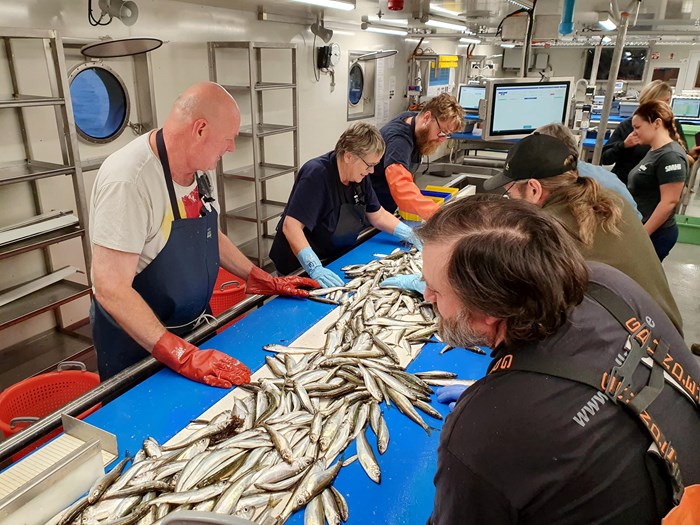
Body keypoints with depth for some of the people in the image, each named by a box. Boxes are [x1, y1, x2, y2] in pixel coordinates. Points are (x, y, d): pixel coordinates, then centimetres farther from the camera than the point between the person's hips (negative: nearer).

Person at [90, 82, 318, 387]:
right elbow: (111, 289, -30)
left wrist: (266, 282, 8)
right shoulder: (128, 179, -29)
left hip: (196, 323, 8)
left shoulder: (196, 168, -3)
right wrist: (181, 356, -35)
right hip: (136, 341, -7)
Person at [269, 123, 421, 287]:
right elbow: (291, 225, -30)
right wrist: (315, 268, -40)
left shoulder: (359, 175, 0)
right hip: (301, 268, -6)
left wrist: (412, 235, -1)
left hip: (337, 259, 6)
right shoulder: (317, 174, -23)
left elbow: (378, 216, 11)